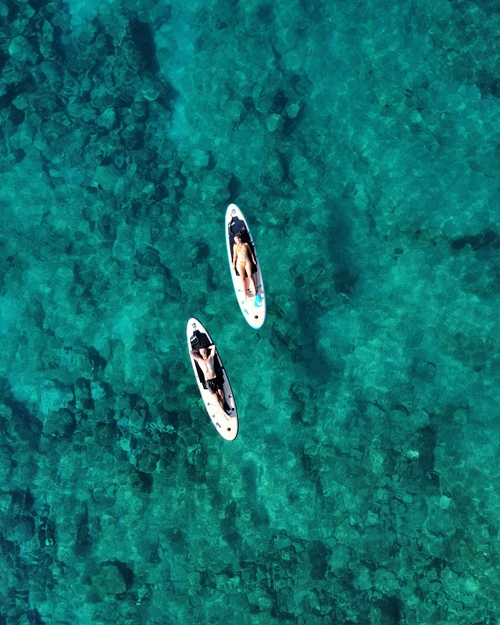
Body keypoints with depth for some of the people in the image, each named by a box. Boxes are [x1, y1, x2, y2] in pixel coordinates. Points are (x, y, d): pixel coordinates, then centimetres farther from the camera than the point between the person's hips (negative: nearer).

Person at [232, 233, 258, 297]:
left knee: (250, 276, -10)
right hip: (239, 263, 1)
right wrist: (233, 263, 9)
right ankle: (245, 293, -3)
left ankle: (254, 291, -9)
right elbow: (234, 255, 12)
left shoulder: (246, 244, 6)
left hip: (247, 262, -1)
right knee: (242, 278, -3)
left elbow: (251, 252, 13)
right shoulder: (235, 246, 10)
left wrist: (253, 260, 12)